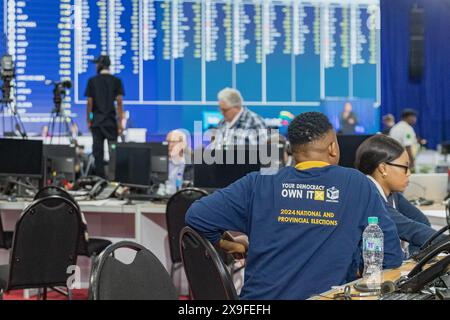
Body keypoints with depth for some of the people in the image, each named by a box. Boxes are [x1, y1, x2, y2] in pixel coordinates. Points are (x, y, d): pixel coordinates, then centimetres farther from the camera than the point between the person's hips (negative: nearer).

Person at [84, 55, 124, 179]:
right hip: (111, 122, 0)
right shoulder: (116, 81, -1)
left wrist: (88, 121, 7)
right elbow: (119, 102, -6)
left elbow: (89, 102, 0)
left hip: (96, 122, 0)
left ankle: (100, 177, 5)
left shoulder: (92, 81, 0)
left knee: (97, 151, 4)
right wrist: (120, 122, -3)